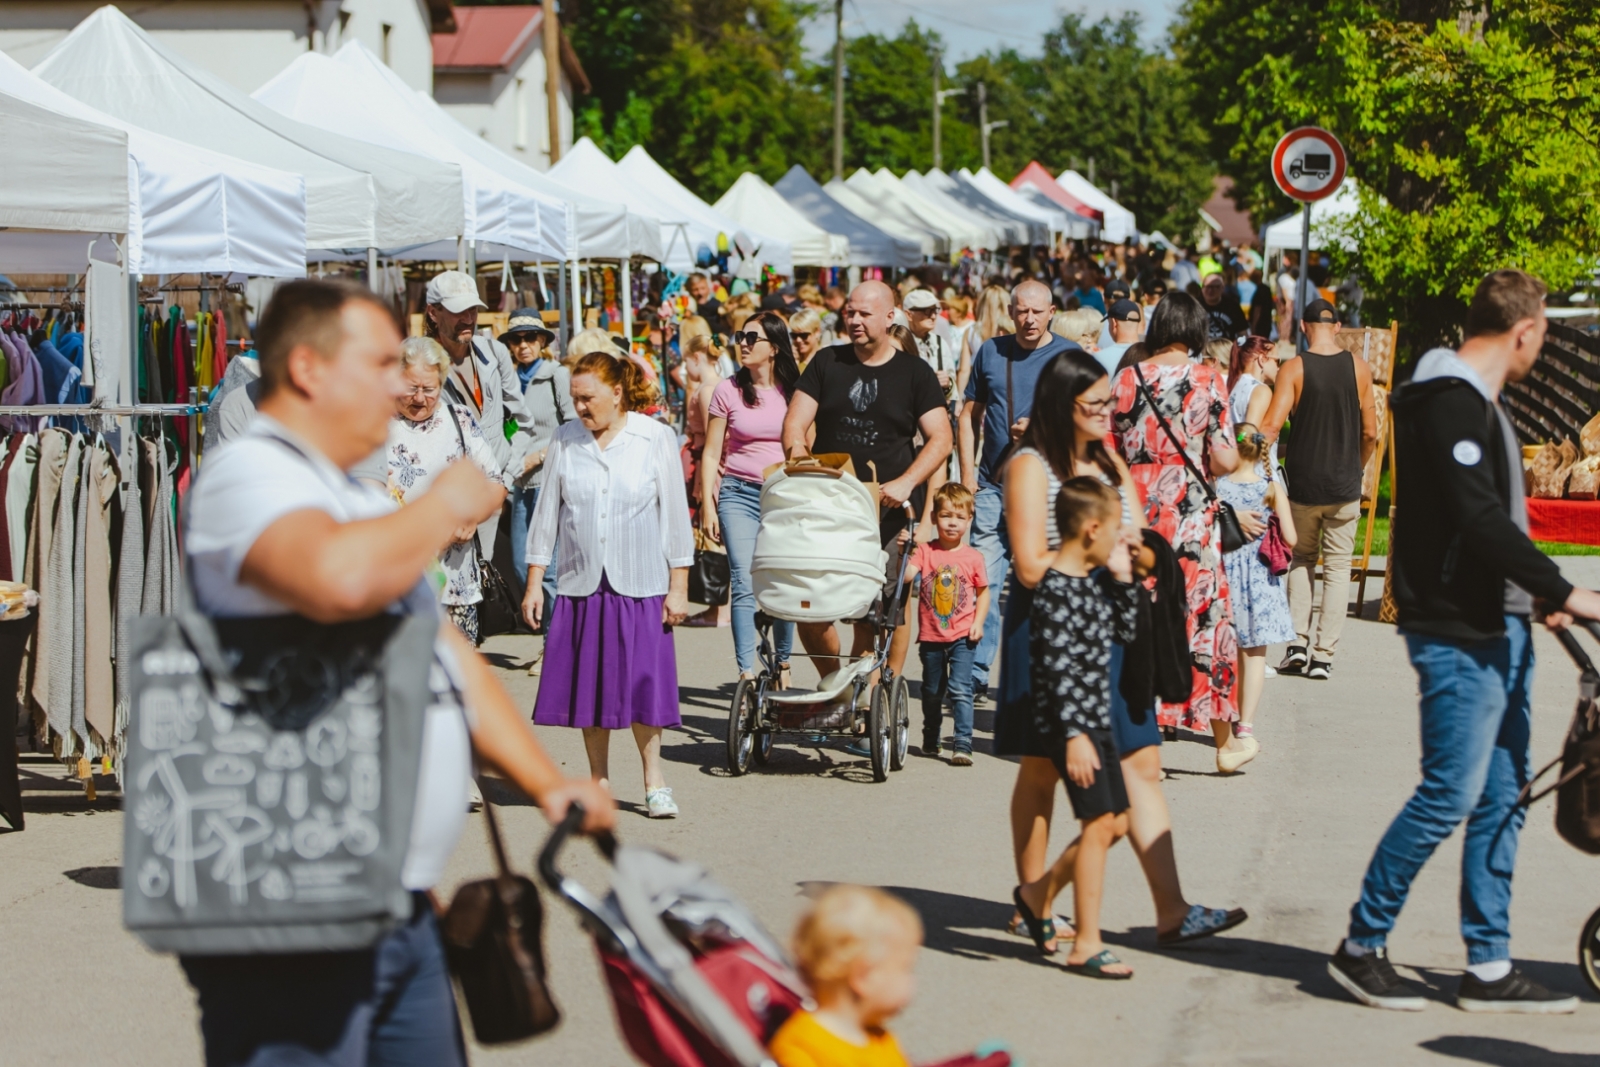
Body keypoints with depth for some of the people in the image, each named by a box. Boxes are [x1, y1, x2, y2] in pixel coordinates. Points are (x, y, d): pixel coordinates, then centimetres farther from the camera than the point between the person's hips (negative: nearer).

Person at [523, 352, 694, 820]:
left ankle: (654, 780, 10)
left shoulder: (656, 438, -1)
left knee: (642, 681, -4)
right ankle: (598, 782, 16)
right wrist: (534, 582, 7)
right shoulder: (566, 441, 3)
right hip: (580, 585, 2)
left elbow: (675, 515, 1)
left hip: (641, 585, -2)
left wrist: (678, 587, -1)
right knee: (588, 684, 4)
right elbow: (546, 513, 9)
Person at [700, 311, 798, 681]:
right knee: (744, 582, -9)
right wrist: (708, 505, -1)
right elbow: (711, 453, 5)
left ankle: (782, 664, 15)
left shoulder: (793, 392, 5)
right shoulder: (728, 391, 3)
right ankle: (747, 672, -10)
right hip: (739, 494, -1)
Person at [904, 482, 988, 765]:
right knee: (931, 692, 17)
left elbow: (983, 592, 7)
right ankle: (931, 738, 35)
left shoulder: (973, 557, -1)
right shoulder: (925, 551, -2)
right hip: (930, 636, 2)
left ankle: (962, 744, -12)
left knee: (960, 690, -12)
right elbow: (907, 576, -15)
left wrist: (978, 622, -4)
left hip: (962, 636, -2)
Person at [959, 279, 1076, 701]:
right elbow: (969, 416, 15)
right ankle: (974, 676, 0)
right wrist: (967, 473, 6)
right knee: (983, 582, -4)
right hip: (992, 485, 2)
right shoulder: (990, 352, 9)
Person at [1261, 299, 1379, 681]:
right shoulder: (1359, 368, -1)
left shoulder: (1293, 369, -7)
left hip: (1303, 483, 0)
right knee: (1338, 566, 8)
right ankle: (1323, 655, 3)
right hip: (1345, 485, 1)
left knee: (1302, 559, 18)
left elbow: (1270, 427, -15)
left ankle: (1298, 642, 6)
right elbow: (1370, 433, 3)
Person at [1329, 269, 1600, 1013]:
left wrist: (1533, 593, 15)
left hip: (1496, 625, 11)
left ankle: (1489, 967, 16)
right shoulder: (1451, 403, -17)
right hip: (1457, 634, -11)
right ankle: (1361, 947, 5)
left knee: (1503, 795, 11)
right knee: (1450, 793, -7)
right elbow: (1480, 520, -24)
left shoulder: (1476, 402, 16)